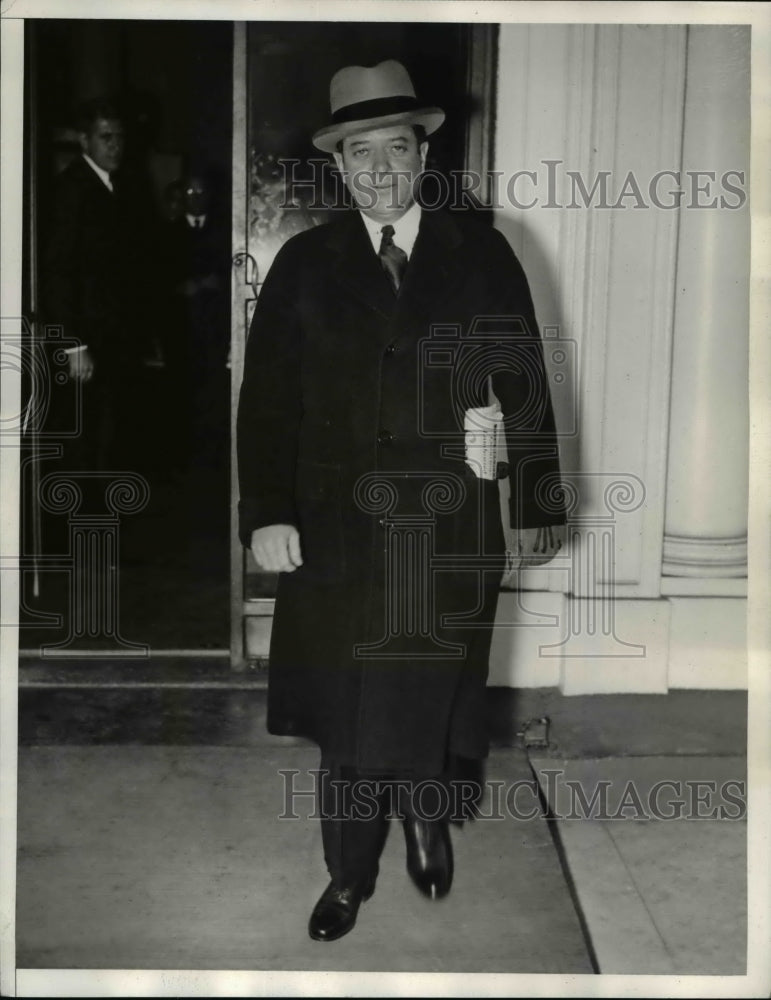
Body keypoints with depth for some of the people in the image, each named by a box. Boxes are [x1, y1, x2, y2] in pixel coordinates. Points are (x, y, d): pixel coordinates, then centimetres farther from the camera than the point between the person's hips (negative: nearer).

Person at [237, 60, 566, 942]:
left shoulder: (481, 254, 3)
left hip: (449, 529, 0)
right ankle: (350, 869, 27)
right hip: (337, 530, 1)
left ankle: (427, 814, 40)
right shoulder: (304, 264, 4)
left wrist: (538, 506, 4)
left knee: (431, 692, 10)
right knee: (346, 710, 8)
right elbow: (266, 397, 0)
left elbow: (525, 386, 4)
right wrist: (266, 512, -9)